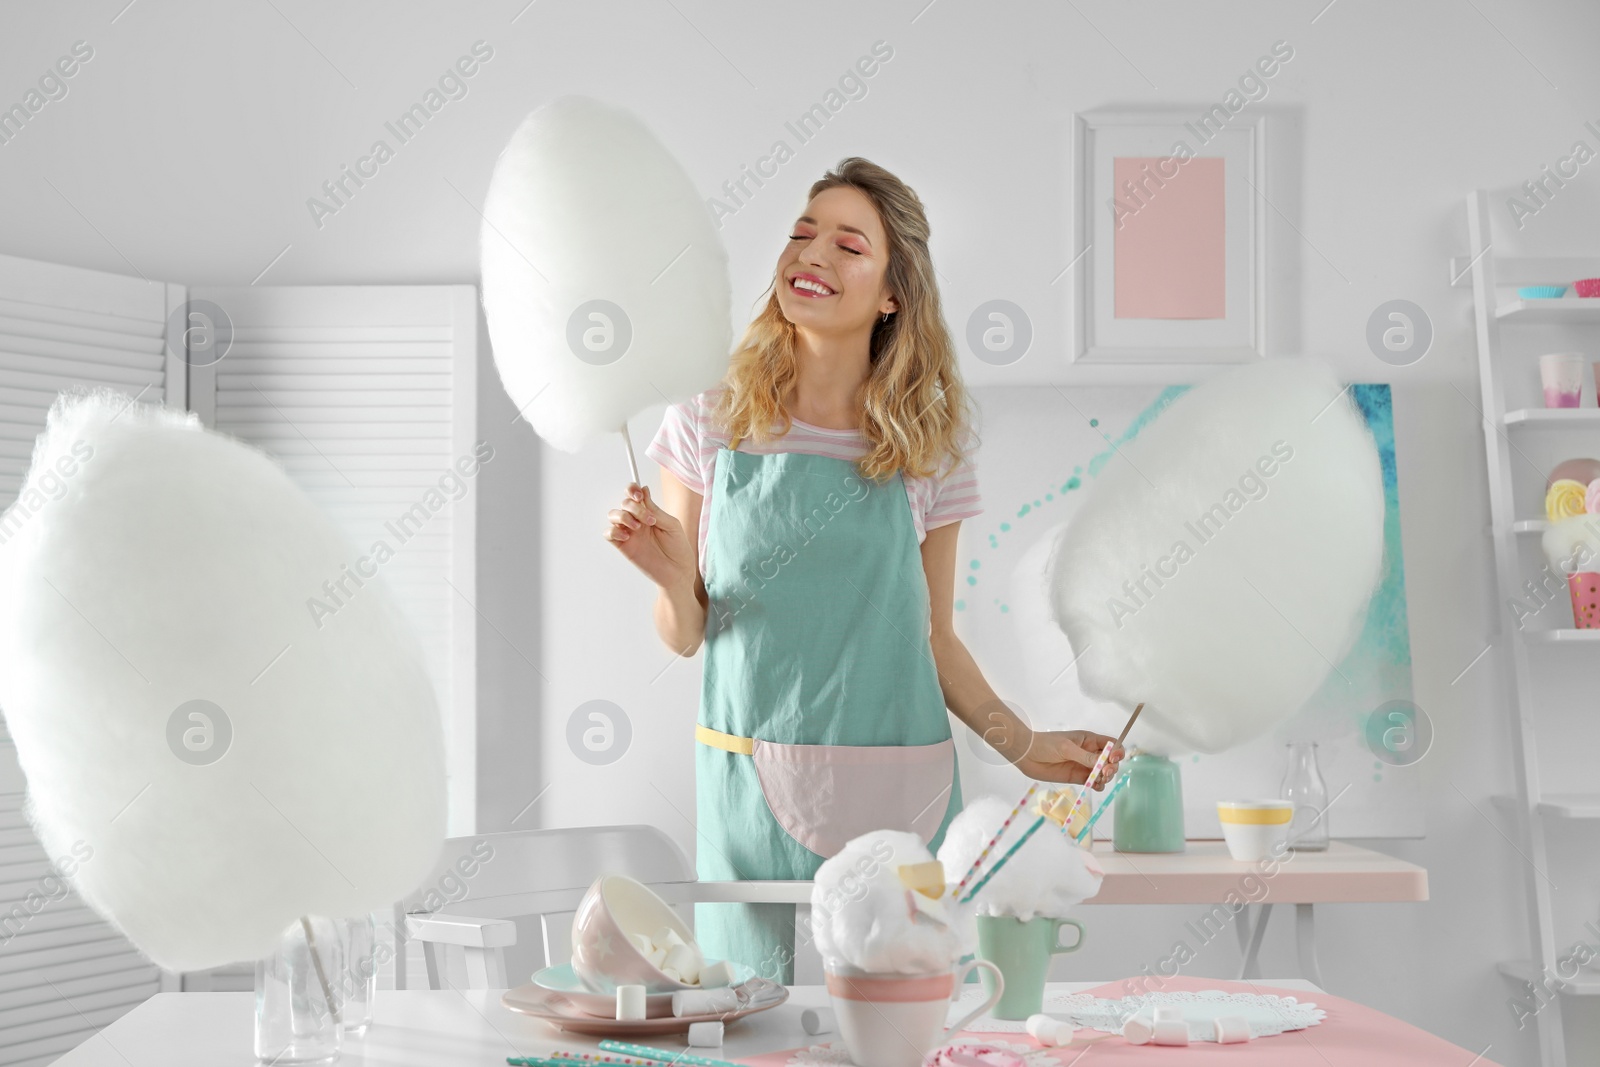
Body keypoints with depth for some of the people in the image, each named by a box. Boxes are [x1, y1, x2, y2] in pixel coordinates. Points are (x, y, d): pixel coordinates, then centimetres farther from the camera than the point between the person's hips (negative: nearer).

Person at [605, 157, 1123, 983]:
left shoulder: (929, 443, 3)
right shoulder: (712, 426, 1)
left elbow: (932, 637, 9)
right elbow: (684, 638, 4)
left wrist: (1021, 744, -1)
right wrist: (672, 578, -16)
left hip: (897, 794, 0)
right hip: (752, 791, 0)